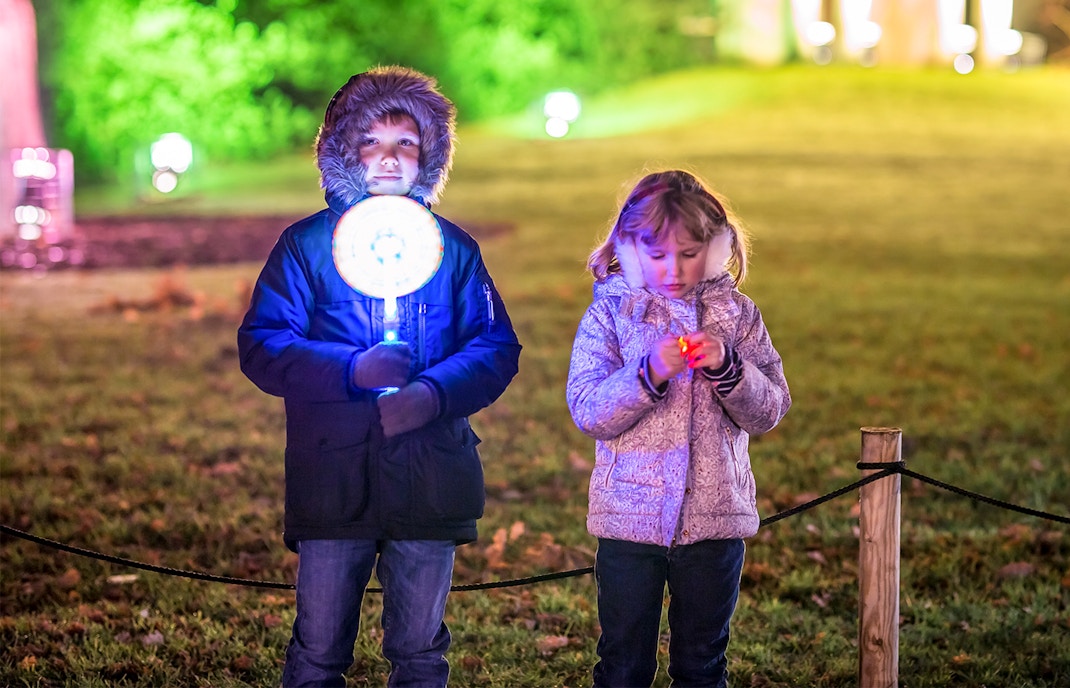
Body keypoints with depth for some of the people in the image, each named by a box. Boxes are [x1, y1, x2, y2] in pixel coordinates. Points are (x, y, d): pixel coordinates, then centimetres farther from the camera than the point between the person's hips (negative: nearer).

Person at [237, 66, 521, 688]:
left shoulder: (453, 249, 9)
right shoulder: (308, 244, 3)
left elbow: (498, 349, 3)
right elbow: (261, 347, -4)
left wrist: (435, 393, -16)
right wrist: (351, 372, -18)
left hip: (431, 473, 2)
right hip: (333, 475, -2)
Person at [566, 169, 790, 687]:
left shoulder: (736, 314, 3)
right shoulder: (609, 314, -2)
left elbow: (769, 411, 0)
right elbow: (587, 411, -10)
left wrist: (727, 368, -18)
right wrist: (648, 374, -25)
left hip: (714, 518, 1)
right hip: (629, 517, -1)